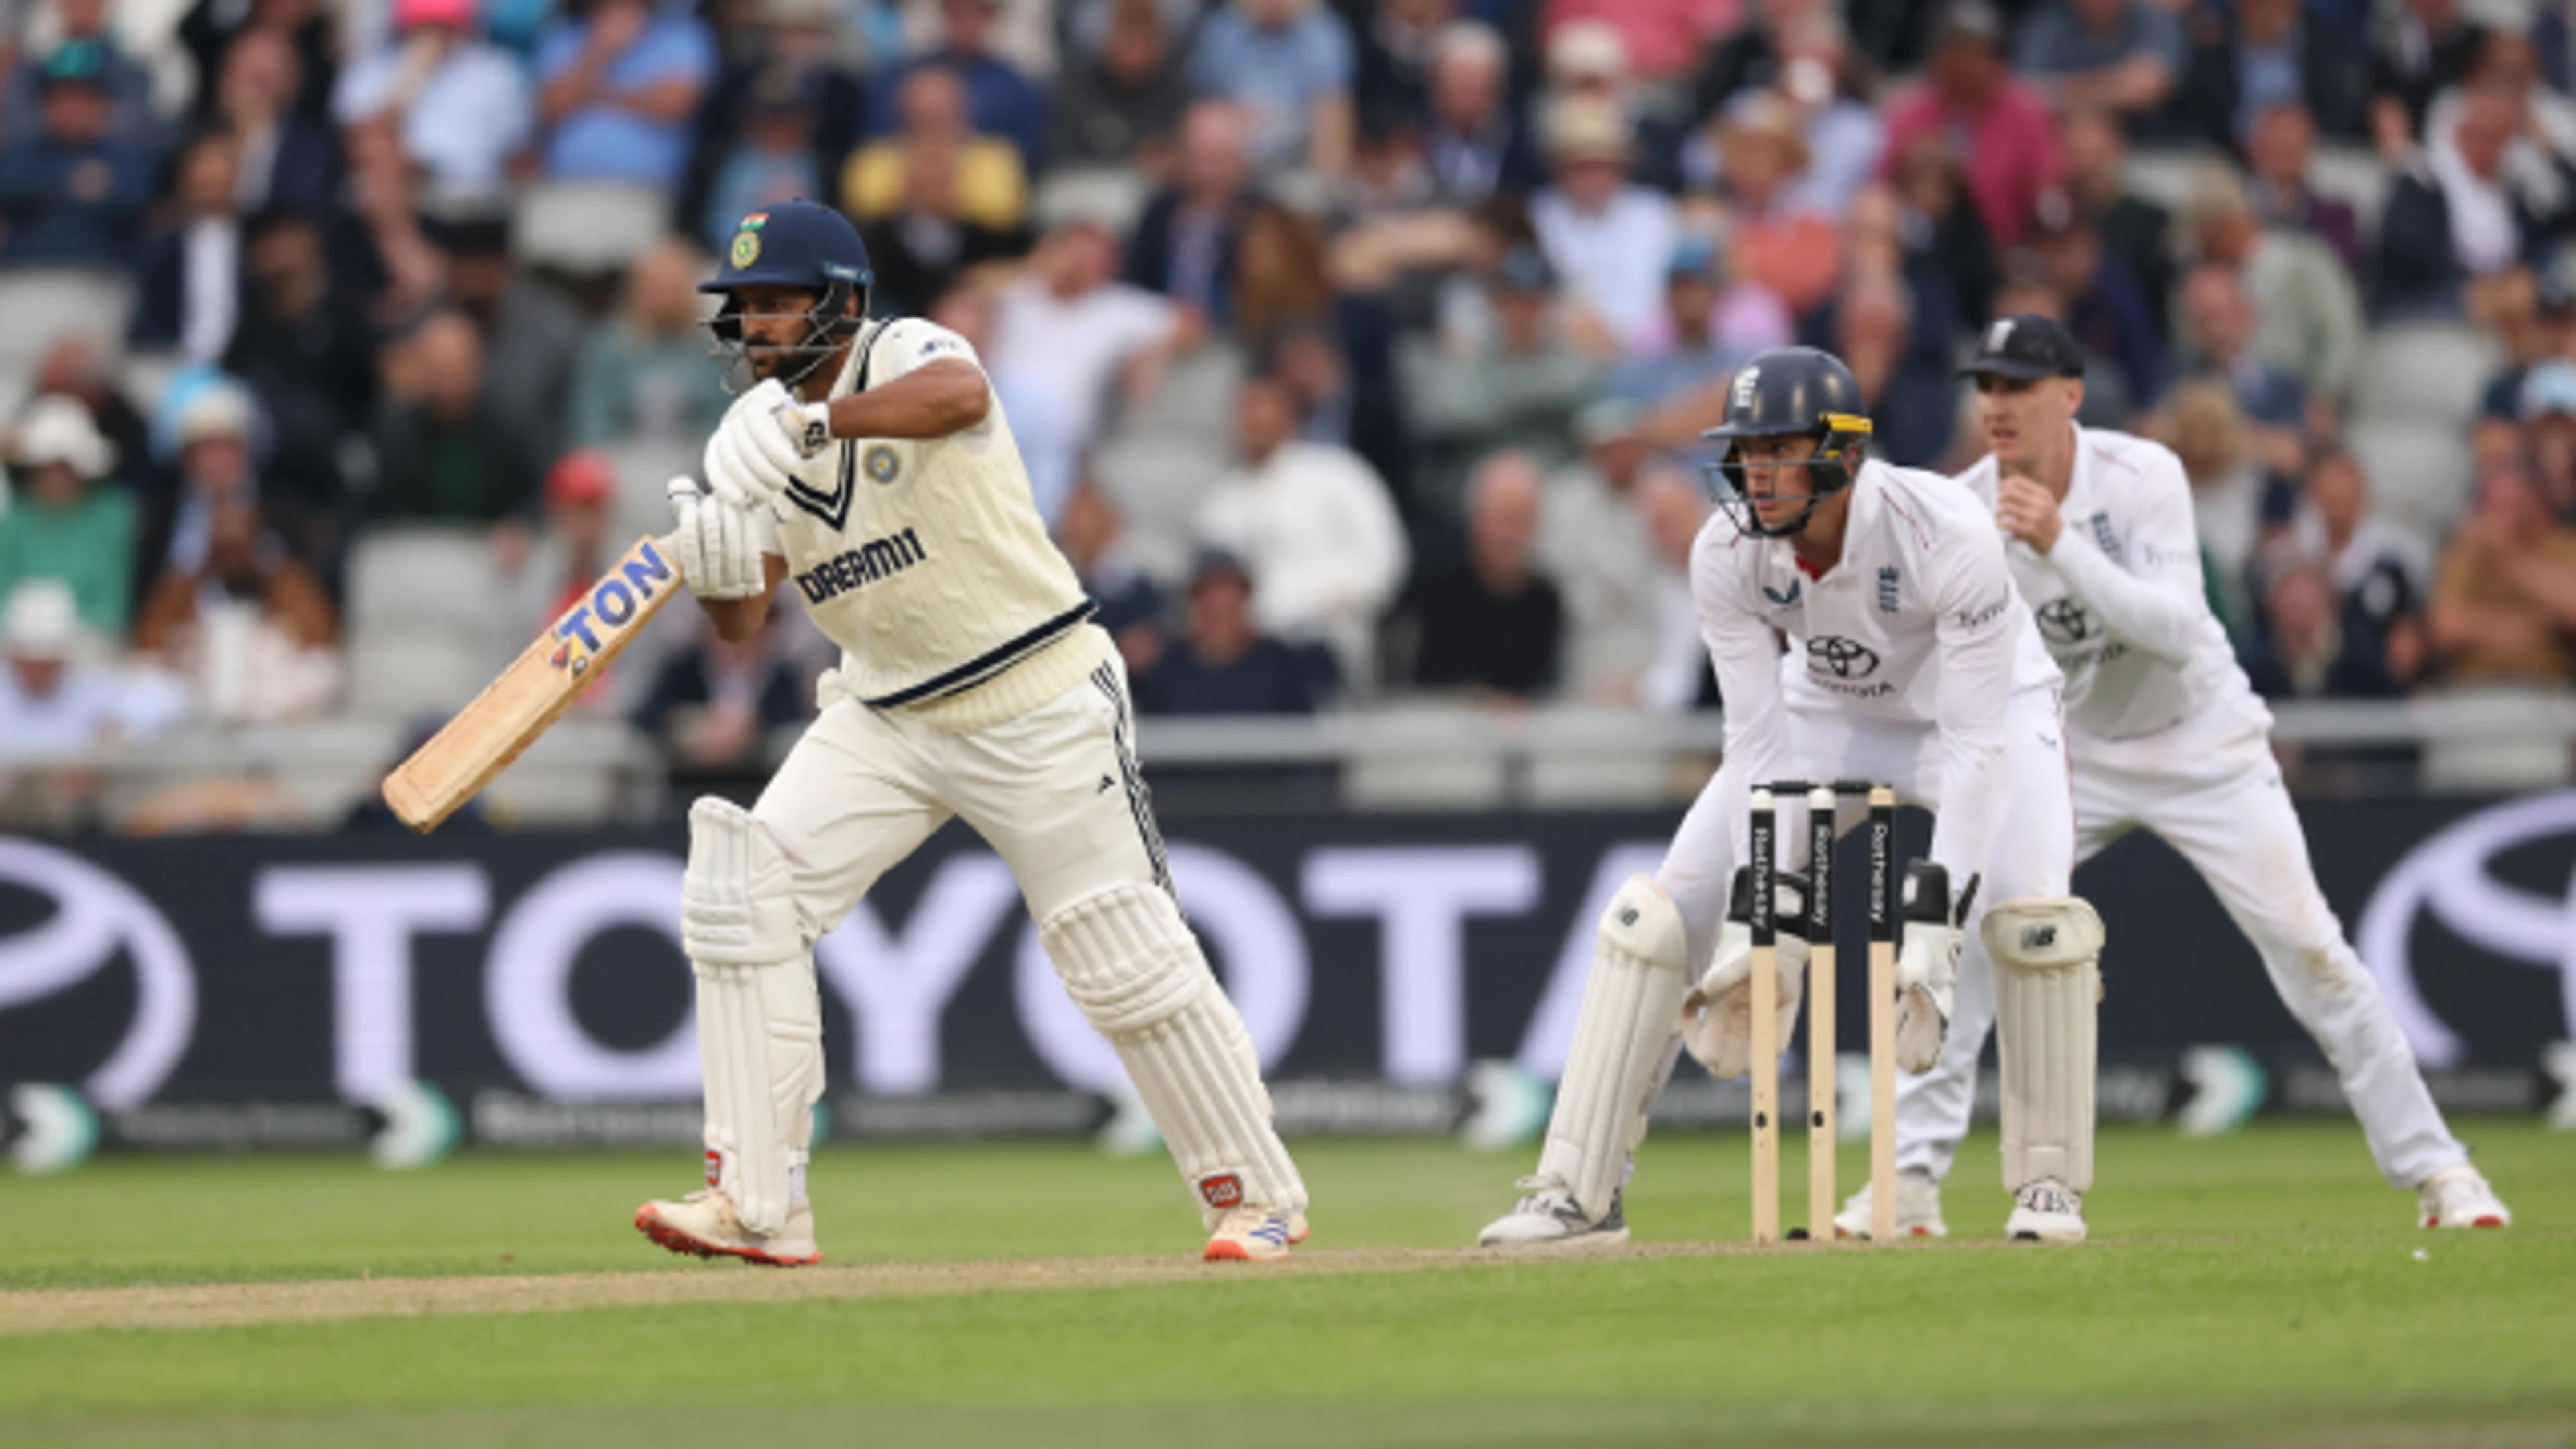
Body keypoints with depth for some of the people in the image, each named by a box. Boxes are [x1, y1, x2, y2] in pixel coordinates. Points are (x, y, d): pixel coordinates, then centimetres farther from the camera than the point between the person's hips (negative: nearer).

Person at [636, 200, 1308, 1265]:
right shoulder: (761, 431, 3)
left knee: (1127, 959, -3)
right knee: (744, 890, -11)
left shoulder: (904, 355, -15)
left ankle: (1257, 1191, 14)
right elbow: (742, 622, -3)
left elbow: (962, 397, -41)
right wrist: (714, 565, -25)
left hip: (1043, 707, -6)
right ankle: (755, 1205, -10)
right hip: (886, 718, 6)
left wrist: (814, 422, -53)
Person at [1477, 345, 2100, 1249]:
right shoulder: (1727, 554, -25)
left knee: (2029, 917, -28)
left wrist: (1934, 919, -42)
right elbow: (1757, 742, -20)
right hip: (1830, 712, 3)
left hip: (1983, 705, -3)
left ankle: (2048, 1187, -8)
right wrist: (1759, 913, -29)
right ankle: (1577, 1194, -1)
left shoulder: (1950, 536, -36)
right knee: (1658, 916, -8)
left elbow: (1978, 743, -35)